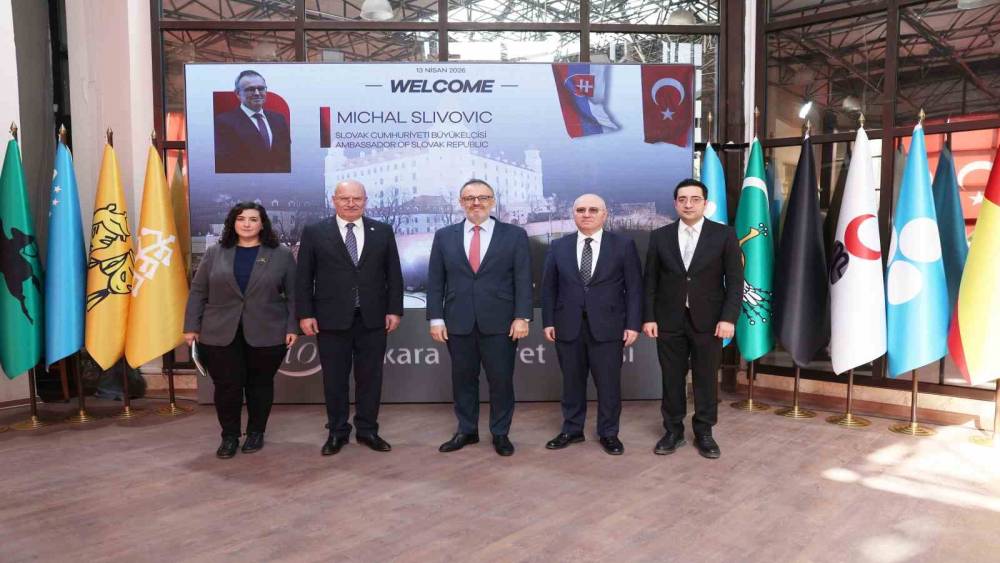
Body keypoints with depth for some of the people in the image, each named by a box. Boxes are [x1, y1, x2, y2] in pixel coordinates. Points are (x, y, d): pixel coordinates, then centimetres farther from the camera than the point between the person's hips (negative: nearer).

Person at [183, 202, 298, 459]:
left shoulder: (282, 254, 2)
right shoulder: (214, 253, 6)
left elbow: (292, 295, 1)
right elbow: (198, 292, 7)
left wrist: (292, 327, -5)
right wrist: (192, 326, 1)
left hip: (267, 334, -1)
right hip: (220, 335, 1)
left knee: (260, 385, 9)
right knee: (226, 387, 2)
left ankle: (256, 433, 24)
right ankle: (229, 436, 17)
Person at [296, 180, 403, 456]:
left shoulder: (383, 231, 6)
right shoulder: (314, 232, 2)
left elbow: (393, 274, 6)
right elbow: (304, 277, 1)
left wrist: (394, 310, 0)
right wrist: (305, 314, -4)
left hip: (373, 318, 1)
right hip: (332, 319, -1)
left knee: (370, 377, 9)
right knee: (334, 379, 8)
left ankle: (368, 430, 22)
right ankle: (337, 432, 22)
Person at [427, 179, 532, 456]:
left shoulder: (514, 235, 2)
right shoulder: (444, 236, 7)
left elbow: (523, 280, -2)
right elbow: (435, 281, 6)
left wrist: (522, 317, -10)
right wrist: (436, 318, -1)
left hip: (500, 323, -2)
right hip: (458, 323, 2)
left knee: (501, 380, 5)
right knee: (463, 379, 11)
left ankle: (500, 433, 21)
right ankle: (466, 431, 26)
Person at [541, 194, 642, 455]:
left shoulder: (624, 245, 1)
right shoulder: (558, 246, 8)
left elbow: (634, 288, -1)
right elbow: (549, 287, 8)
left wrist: (633, 324, -7)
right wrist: (548, 321, 1)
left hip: (607, 326, -2)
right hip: (568, 326, 2)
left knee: (608, 383, 5)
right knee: (572, 381, 10)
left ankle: (608, 433, 21)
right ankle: (572, 430, 25)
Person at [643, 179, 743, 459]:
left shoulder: (724, 235, 0)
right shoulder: (660, 236, 5)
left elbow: (735, 281, -3)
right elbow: (650, 281, 5)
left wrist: (728, 318, -11)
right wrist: (648, 317, -2)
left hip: (708, 320, -1)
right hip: (669, 320, 2)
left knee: (706, 379, 7)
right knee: (671, 379, 8)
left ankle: (704, 433, 20)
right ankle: (673, 431, 20)